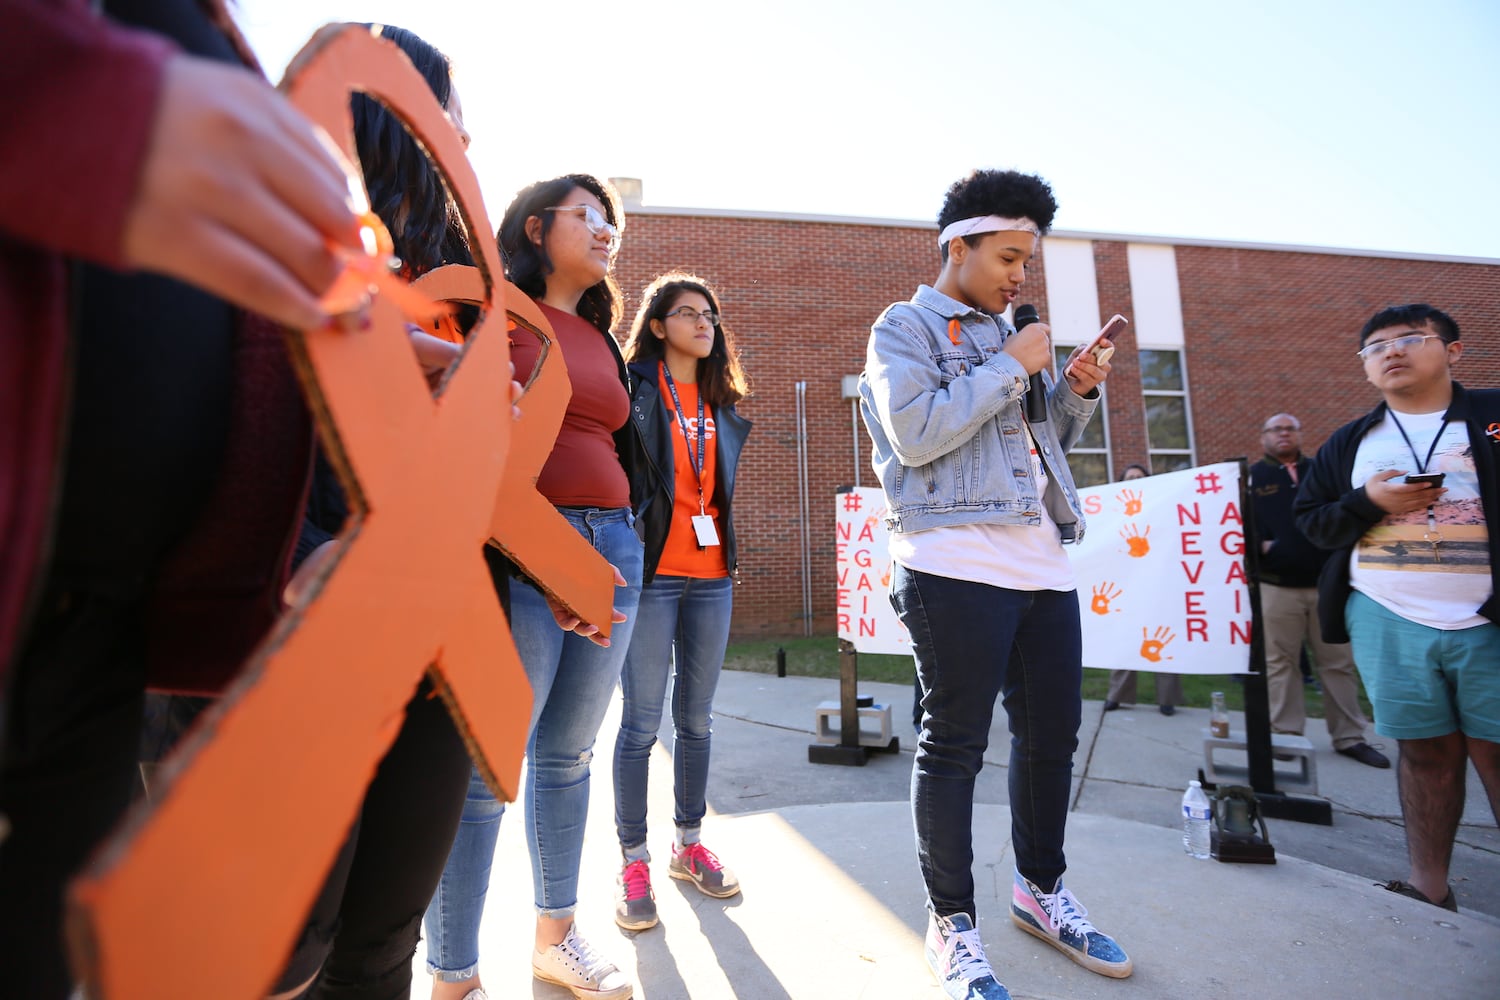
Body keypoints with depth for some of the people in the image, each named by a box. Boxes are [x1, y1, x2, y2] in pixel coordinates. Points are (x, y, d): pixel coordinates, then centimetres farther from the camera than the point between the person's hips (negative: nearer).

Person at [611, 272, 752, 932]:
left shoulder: (722, 403, 16)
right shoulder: (631, 389, -2)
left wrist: (727, 549, 15)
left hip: (711, 573, 6)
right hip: (652, 572, -5)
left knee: (696, 717, 13)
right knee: (642, 721, 1)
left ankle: (688, 843, 30)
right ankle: (634, 861, 19)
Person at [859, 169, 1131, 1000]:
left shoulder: (1005, 336, 23)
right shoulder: (906, 325, 2)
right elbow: (915, 434, -14)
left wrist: (1074, 392, 10)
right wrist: (1009, 367, -8)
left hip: (1042, 564, 8)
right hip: (957, 566, -8)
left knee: (1052, 732, 15)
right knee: (954, 744, 0)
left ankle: (1041, 888, 36)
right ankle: (951, 923, 18)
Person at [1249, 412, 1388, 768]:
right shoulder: (1252, 477, 4)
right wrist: (1259, 545, -16)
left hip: (1327, 583, 3)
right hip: (1277, 587, -3)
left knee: (1339, 663, 9)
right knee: (1281, 663, 4)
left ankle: (1349, 737, 20)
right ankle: (1287, 735, 13)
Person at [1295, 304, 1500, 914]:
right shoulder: (1349, 443, 11)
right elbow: (1309, 520, 10)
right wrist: (1369, 504, -8)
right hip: (1387, 620, 2)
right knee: (1426, 749, 8)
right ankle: (1428, 884, 20)